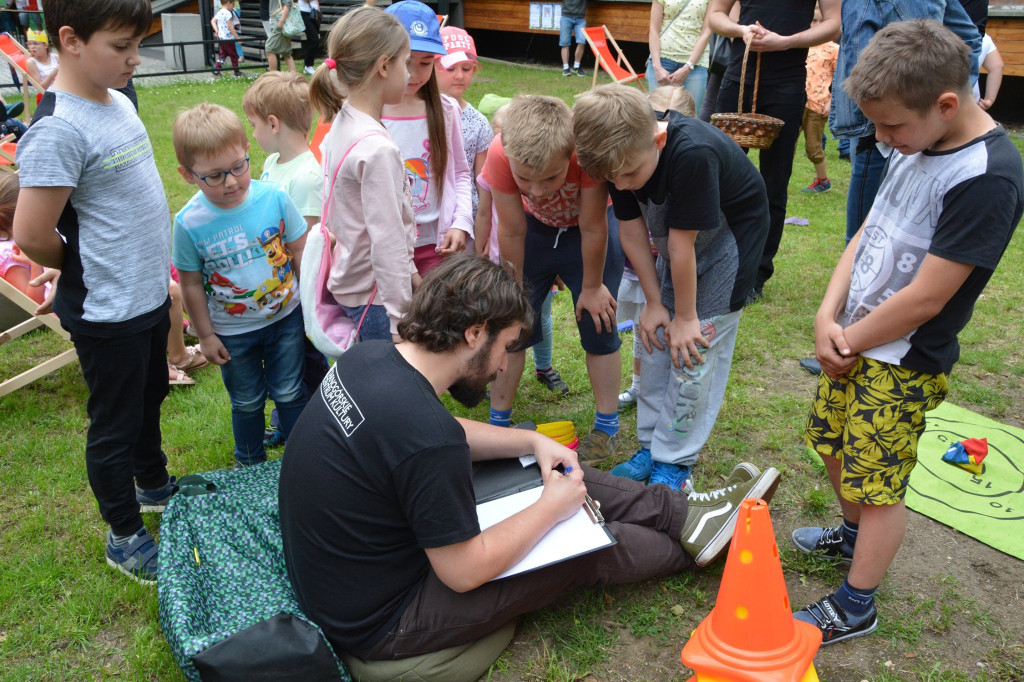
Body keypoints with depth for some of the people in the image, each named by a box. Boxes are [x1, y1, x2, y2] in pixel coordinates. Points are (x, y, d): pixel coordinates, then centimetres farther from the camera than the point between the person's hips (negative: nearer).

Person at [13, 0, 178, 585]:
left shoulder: (118, 102, 3)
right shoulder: (59, 130, -24)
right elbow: (32, 237, -23)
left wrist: (151, 271, 12)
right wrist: (88, 269, -5)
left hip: (151, 294, 8)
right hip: (108, 313, -8)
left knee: (150, 399, 26)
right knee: (115, 425, 10)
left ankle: (154, 485, 49)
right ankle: (125, 537, 29)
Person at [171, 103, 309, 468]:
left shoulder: (274, 197, -17)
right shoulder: (189, 223, -20)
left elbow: (299, 250, -4)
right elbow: (191, 284, -8)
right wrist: (205, 335, -1)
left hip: (285, 317, 0)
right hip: (232, 332, 0)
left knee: (289, 393, 15)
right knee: (246, 402, 19)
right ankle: (250, 462, 44)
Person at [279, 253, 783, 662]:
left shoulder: (371, 357, -8)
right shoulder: (426, 438, -36)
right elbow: (465, 572, -23)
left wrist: (533, 441, 3)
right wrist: (550, 509, -11)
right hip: (378, 621, -8)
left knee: (564, 476, 9)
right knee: (592, 546, 1)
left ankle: (682, 511, 22)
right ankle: (692, 541, 27)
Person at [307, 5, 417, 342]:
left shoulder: (342, 125, 4)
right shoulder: (377, 149, -24)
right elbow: (388, 244, -23)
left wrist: (409, 274, 19)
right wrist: (401, 322, -19)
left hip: (350, 279, 9)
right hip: (375, 295, -9)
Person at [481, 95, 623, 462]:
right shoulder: (500, 154, -34)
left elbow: (593, 228, -27)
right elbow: (512, 231, -20)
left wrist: (592, 287, -15)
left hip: (589, 227, -2)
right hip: (535, 226, 2)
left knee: (598, 325, -1)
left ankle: (607, 428, 15)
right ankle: (498, 422, 17)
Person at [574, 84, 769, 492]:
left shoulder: (693, 155, -38)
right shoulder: (621, 155, -17)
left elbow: (682, 246, -30)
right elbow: (631, 229, -8)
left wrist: (686, 316, -19)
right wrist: (654, 302, -4)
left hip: (728, 238, -6)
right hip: (674, 237, 7)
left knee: (694, 351, -7)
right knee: (654, 339, 7)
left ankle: (674, 462, 7)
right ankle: (651, 444, 20)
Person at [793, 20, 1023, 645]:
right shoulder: (915, 146, 2)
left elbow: (924, 298, -25)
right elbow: (867, 235, 5)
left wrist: (850, 341, -12)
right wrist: (828, 318, -7)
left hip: (904, 364, -8)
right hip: (853, 341, 8)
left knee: (879, 486, 6)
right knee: (833, 444, 23)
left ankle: (855, 607, 24)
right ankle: (853, 535, 50)